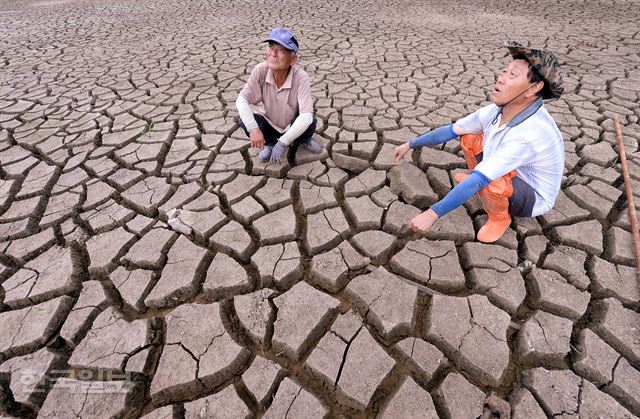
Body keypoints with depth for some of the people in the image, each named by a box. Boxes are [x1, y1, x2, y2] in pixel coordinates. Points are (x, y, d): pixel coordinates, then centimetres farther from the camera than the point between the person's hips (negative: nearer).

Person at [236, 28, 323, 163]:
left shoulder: (301, 77, -28)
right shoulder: (260, 71, -22)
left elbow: (306, 115, -36)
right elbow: (242, 100, -21)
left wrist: (283, 142, -42)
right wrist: (254, 129, -36)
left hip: (293, 126, -1)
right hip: (269, 123, 2)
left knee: (310, 122, -31)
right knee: (245, 122, -25)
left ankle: (304, 140, 8)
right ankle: (270, 143, 7)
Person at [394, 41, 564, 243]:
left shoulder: (529, 132, -38)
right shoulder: (495, 111, -15)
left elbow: (478, 180, -43)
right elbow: (450, 130, -5)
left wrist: (432, 213, -42)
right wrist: (410, 145, 2)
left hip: (533, 198, -7)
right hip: (512, 176, 7)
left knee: (488, 180, -38)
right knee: (468, 137, 2)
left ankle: (499, 217, -5)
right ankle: (480, 186, 17)